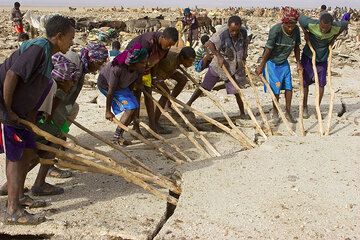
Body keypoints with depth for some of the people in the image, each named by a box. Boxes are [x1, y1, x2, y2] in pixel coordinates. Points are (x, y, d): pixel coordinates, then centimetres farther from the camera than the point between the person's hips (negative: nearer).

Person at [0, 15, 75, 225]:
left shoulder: (46, 54, 13)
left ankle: (19, 195, 31)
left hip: (17, 112, 10)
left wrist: (32, 120, 16)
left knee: (28, 150, 15)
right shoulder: (38, 49, -19)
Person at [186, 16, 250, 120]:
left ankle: (242, 113, 20)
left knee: (237, 91, 3)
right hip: (218, 65, -2)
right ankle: (189, 103, 17)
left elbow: (245, 45, 11)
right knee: (204, 86, 3)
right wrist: (219, 56, -32)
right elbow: (209, 44, -28)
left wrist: (243, 58, 6)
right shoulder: (223, 33, -24)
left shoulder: (243, 32, -9)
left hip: (234, 68, 3)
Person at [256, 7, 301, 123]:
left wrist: (298, 63, 6)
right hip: (271, 61, -5)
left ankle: (288, 112, 14)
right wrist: (261, 66, -15)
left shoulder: (296, 30, -13)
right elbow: (268, 50, -22)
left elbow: (296, 47, 2)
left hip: (283, 62, 5)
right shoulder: (275, 30, -28)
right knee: (276, 88, -3)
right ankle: (275, 111, 19)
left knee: (289, 86, 1)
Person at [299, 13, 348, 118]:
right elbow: (300, 18, -10)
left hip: (322, 58, 2)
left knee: (321, 84, 2)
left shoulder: (336, 27, -22)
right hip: (308, 56, -1)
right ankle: (305, 107, 20)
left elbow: (345, 24, 2)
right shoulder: (312, 24, -29)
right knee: (305, 83, 4)